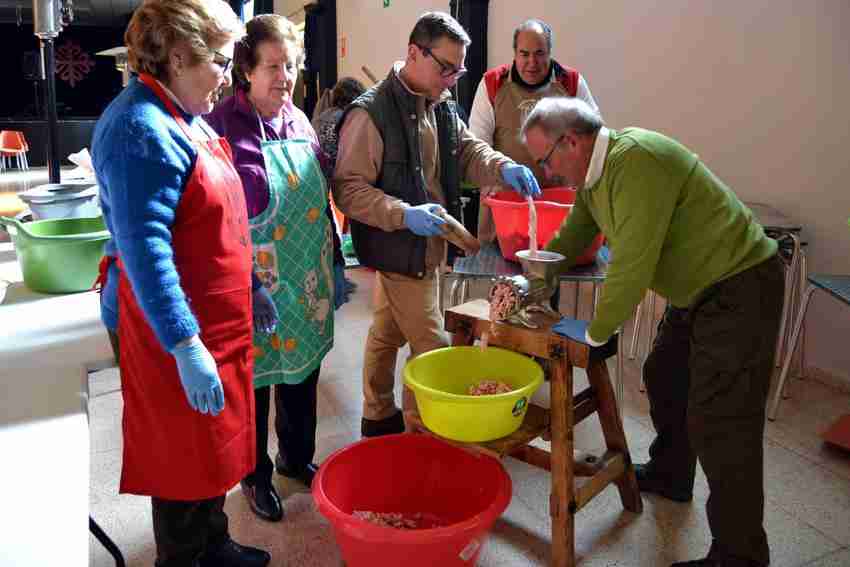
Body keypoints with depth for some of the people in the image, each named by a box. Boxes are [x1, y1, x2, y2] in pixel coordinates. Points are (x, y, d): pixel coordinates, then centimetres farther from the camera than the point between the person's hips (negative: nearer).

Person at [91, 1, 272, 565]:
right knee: (185, 458, 7)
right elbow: (144, 249, -26)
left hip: (217, 319, 10)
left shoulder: (184, 118, 10)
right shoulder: (140, 129, -20)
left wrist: (251, 287, 21)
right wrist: (185, 347, -27)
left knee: (214, 449, 22)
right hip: (180, 329, -10)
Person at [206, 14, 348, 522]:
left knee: (302, 373, 21)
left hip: (307, 284, 6)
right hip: (255, 287, -6)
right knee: (254, 382, 12)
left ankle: (297, 457, 44)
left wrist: (336, 266, 13)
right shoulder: (223, 127, -15)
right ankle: (256, 475, 35)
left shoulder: (299, 123, 5)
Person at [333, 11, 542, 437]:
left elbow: (466, 148, 13)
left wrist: (502, 167, -8)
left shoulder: (441, 104, 7)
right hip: (400, 249, -9)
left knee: (387, 334, 21)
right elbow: (348, 188, -21)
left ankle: (378, 418, 36)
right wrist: (404, 214, -34)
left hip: (419, 247, 9)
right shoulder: (371, 113, -20)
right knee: (431, 349, -3)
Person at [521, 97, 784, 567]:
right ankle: (670, 475, 45)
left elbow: (631, 264, -28)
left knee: (720, 423, -9)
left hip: (739, 288, -10)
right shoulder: (594, 171, 5)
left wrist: (593, 334, -16)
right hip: (696, 290, 10)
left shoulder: (635, 160, -26)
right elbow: (570, 239, 16)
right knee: (664, 379, 23)